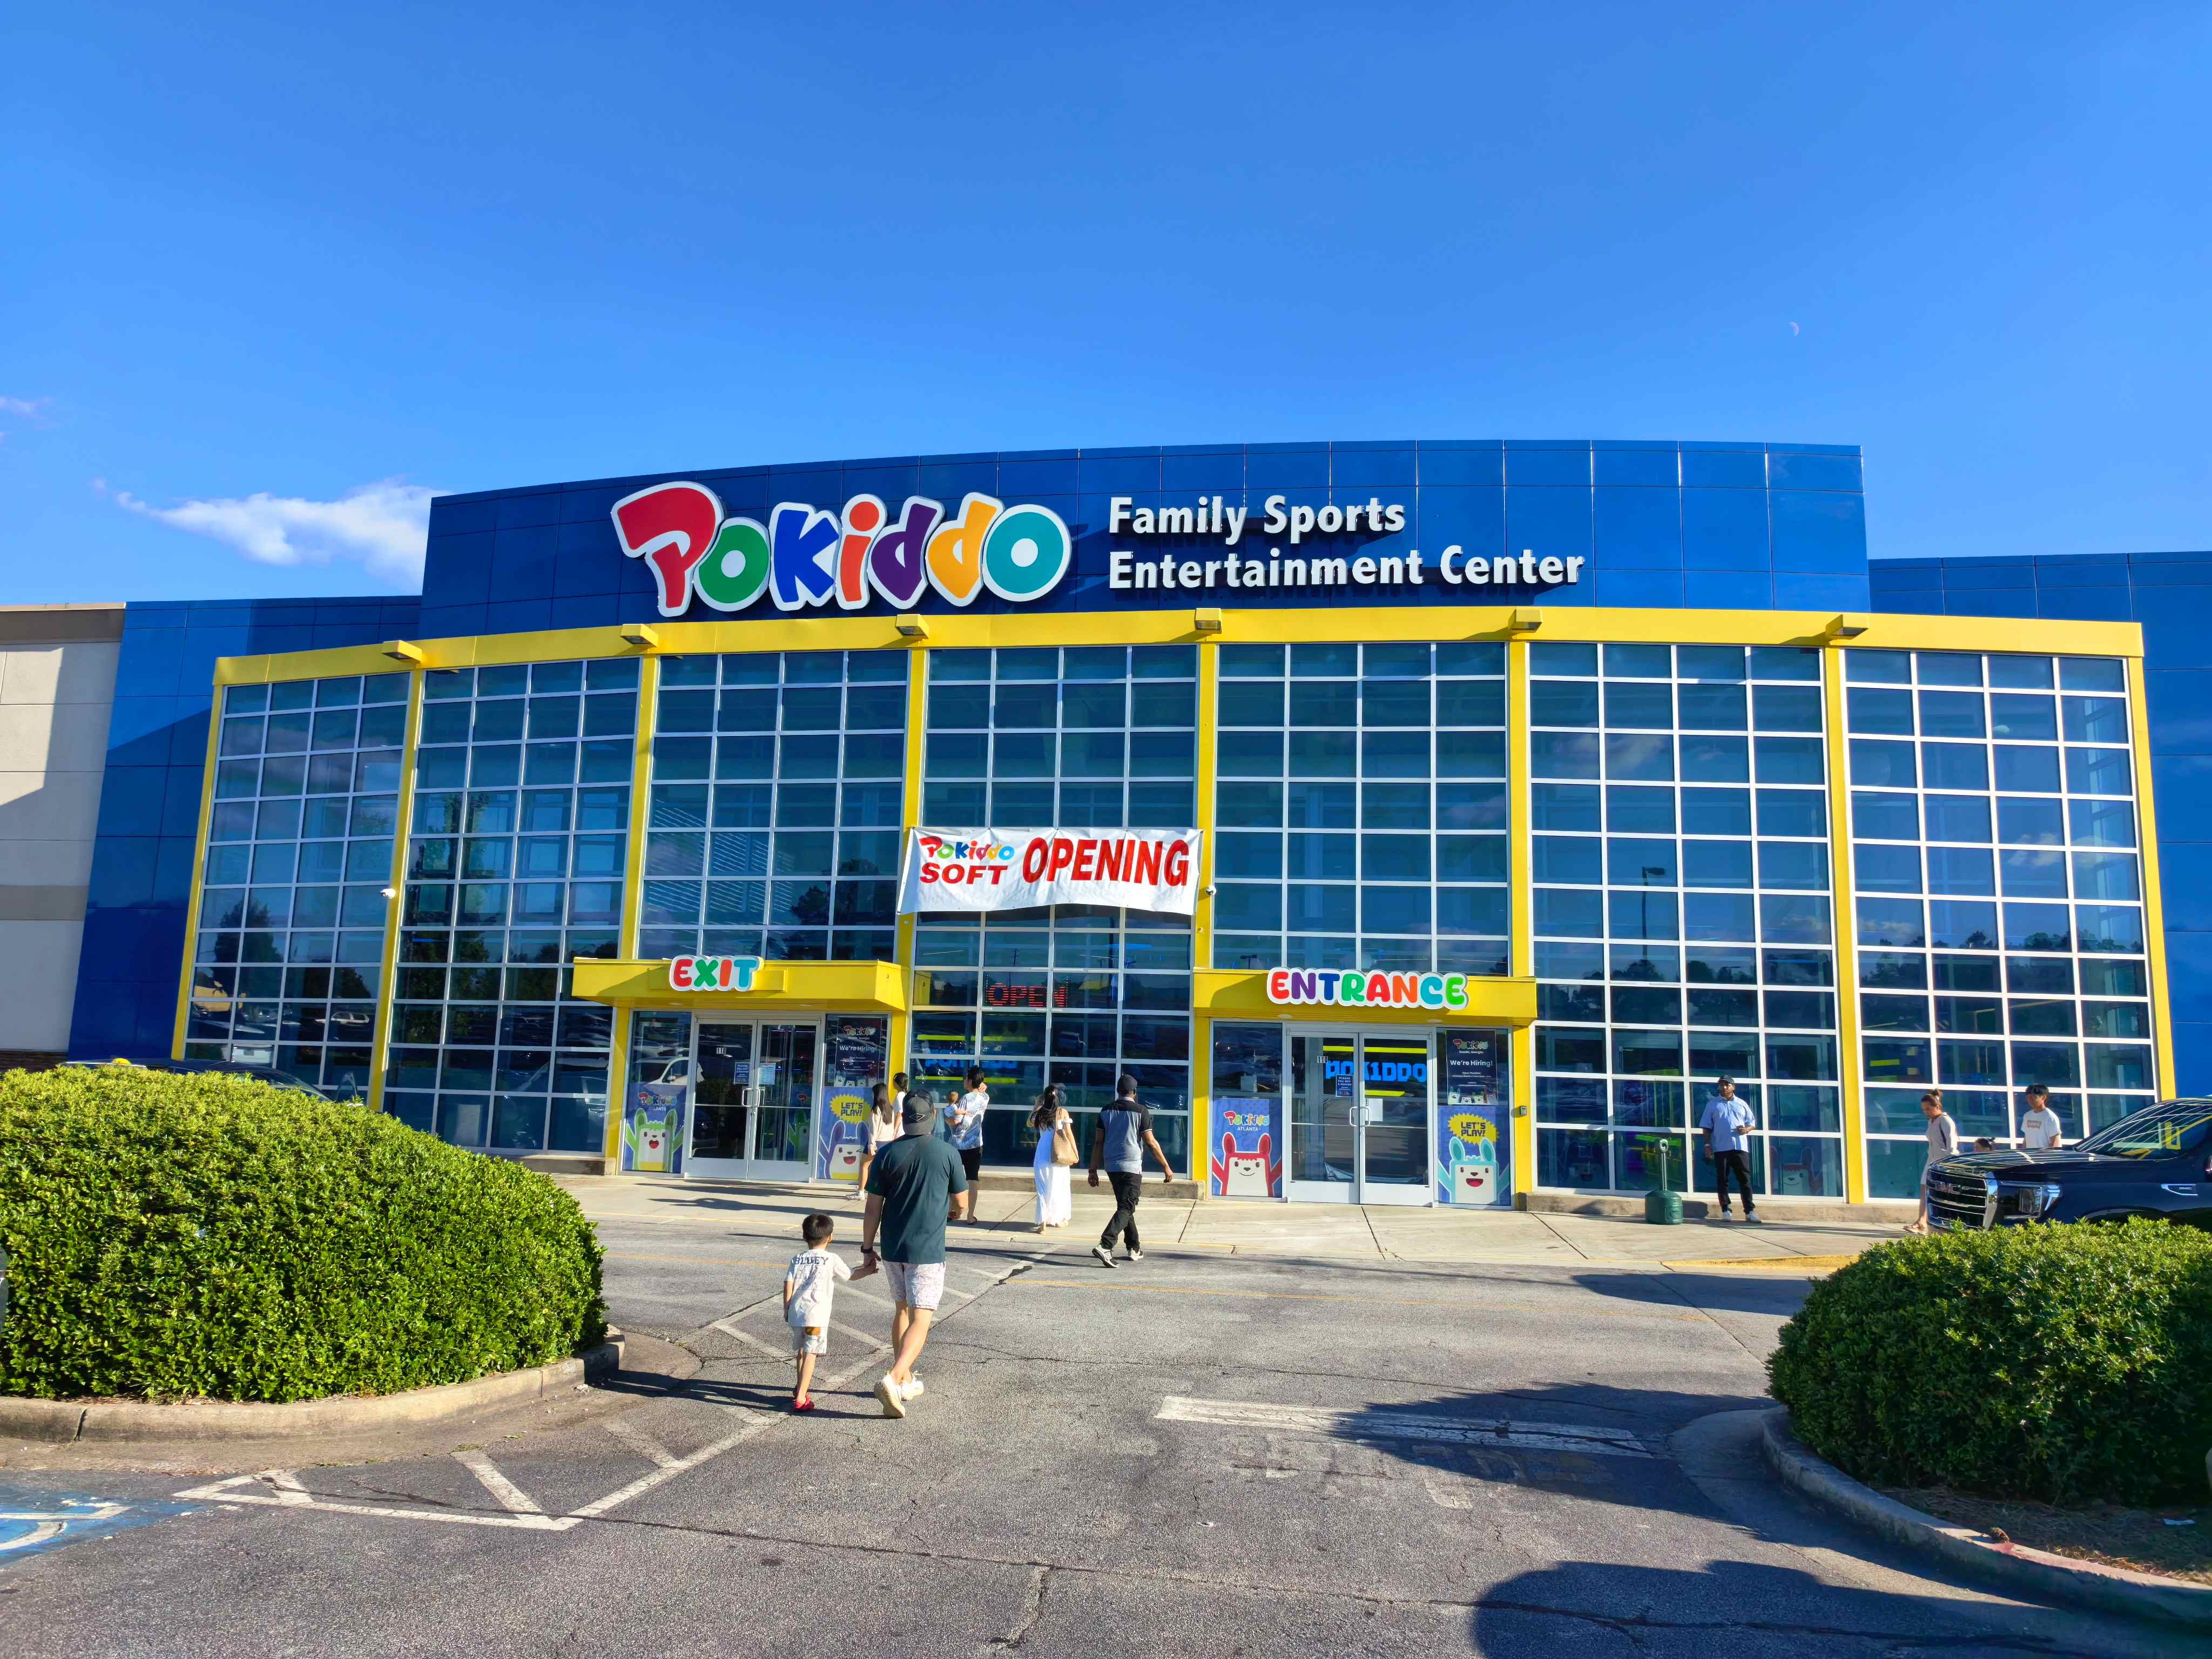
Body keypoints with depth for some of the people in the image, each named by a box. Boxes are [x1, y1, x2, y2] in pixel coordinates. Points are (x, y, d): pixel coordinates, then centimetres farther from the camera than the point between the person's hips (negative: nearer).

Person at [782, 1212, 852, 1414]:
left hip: (796, 1313, 5)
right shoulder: (832, 1259, 4)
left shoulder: (797, 1259, 13)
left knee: (801, 1351, 23)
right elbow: (850, 1275, 18)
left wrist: (787, 1310, 13)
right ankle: (801, 1399, -13)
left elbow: (788, 1285, 5)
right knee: (810, 1354, -5)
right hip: (816, 1314, -5)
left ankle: (800, 1387, 41)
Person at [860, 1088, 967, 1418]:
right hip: (928, 1251, -3)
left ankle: (906, 1381, 29)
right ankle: (893, 1379, -20)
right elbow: (959, 1203, 3)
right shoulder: (948, 1154, -8)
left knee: (901, 1311, 20)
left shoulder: (888, 1154, -3)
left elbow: (873, 1208, -1)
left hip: (892, 1249, 4)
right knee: (920, 1320, -2)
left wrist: (867, 1248, 9)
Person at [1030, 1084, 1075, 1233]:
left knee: (1043, 1187, 5)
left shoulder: (1039, 1113, 3)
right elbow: (1069, 1133, -4)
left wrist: (1037, 1105, 23)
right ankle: (1058, 1218, 23)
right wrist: (1075, 1151, 5)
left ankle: (1043, 1221, -4)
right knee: (1058, 1186, 13)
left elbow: (1029, 1123, 23)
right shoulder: (1062, 1112, -4)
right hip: (1058, 1154, -2)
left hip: (1042, 1152, 2)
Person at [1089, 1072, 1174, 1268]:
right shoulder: (1141, 1111, -7)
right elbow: (1151, 1143, -7)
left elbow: (1098, 1143, 5)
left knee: (1125, 1207, 19)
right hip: (1131, 1167, -6)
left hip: (1111, 1167, 6)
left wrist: (1093, 1170, 10)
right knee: (1126, 1209, -8)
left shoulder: (1106, 1111, 6)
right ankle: (1105, 1246, -25)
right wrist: (1166, 1167, 2)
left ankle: (1135, 1249, 25)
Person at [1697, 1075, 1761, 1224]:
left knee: (1745, 1179, -2)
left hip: (1740, 1146, 1)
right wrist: (1707, 1145, -2)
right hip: (1721, 1148, -1)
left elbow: (1752, 1122, 18)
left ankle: (1750, 1211, -1)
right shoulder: (1712, 1104, 10)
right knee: (1722, 1179, 0)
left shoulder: (1742, 1104, 14)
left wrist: (1747, 1129, -5)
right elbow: (1707, 1126, 7)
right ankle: (1725, 1211, 3)